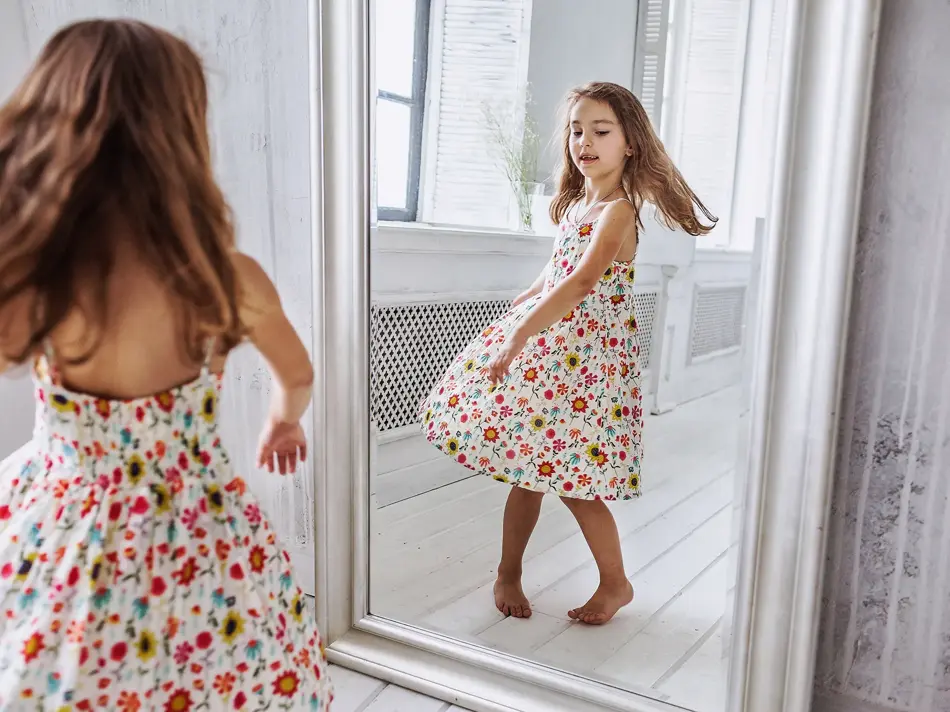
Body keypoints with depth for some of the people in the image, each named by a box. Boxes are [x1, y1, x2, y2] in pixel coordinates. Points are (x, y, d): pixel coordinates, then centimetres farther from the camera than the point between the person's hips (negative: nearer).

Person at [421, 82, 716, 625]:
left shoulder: (617, 211, -14)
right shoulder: (575, 202, 12)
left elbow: (581, 282, -29)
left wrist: (517, 337, -34)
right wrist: (523, 303, 27)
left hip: (588, 354, -7)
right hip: (543, 343, 7)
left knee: (570, 476, -3)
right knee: (528, 468, 11)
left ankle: (617, 584, 20)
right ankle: (509, 573, 28)